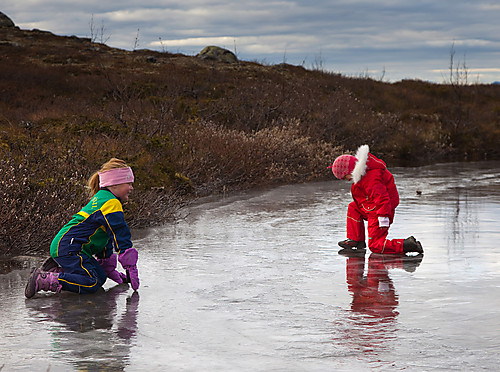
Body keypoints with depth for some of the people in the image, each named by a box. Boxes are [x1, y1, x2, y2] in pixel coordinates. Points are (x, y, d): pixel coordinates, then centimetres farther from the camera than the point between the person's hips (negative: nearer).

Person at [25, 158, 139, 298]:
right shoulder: (112, 204, -12)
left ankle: (57, 269, 10)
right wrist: (131, 270, -10)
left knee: (100, 277, 7)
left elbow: (106, 239, 29)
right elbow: (122, 238, -13)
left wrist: (109, 269, 30)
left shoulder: (101, 198, 23)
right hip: (68, 248, -11)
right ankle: (41, 280, -22)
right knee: (92, 284, -21)